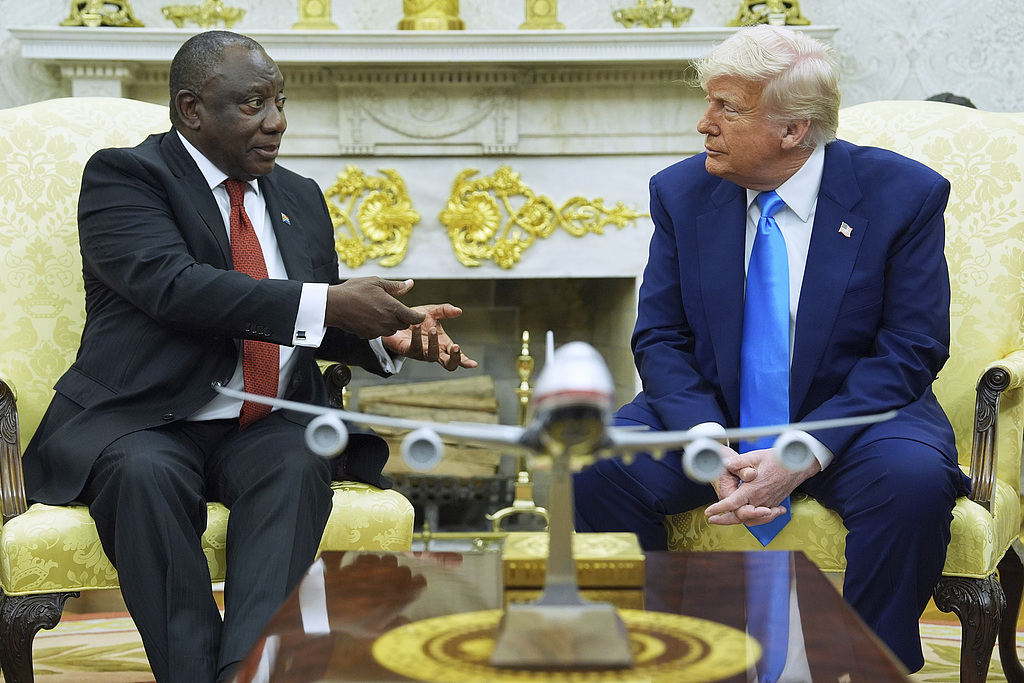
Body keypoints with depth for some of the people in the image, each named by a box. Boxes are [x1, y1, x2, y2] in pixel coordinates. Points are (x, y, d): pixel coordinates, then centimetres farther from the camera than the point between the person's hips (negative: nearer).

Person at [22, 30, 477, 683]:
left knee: (298, 464, -30)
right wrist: (326, 305, -24)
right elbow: (172, 283, -18)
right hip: (141, 423, -3)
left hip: (270, 426, 4)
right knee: (145, 473, -36)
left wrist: (388, 337, -2)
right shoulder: (121, 176, 0)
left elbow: (321, 330, 22)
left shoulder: (301, 197, 20)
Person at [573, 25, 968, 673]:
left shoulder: (903, 193, -9)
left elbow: (911, 350, -11)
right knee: (592, 466, -23)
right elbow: (660, 340, -1)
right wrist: (712, 447, -20)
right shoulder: (682, 193, 0)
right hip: (710, 413, 2)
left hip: (850, 415, -2)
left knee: (916, 480, -34)